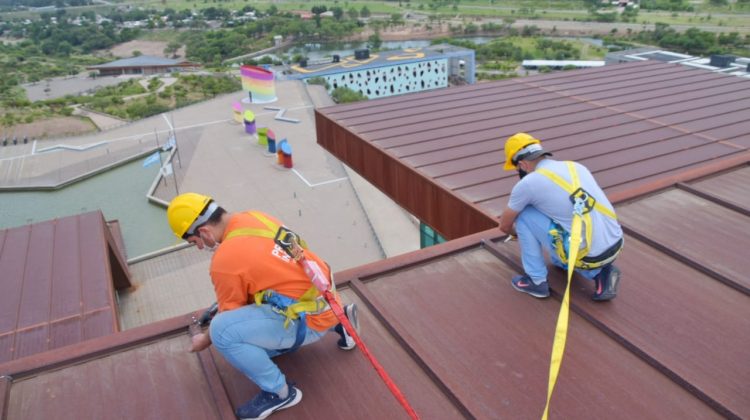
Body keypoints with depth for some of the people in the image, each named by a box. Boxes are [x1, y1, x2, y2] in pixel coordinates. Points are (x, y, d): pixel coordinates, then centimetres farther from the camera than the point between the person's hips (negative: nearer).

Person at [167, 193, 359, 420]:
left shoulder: (224, 261, -20)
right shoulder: (253, 217, 3)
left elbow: (229, 319, -3)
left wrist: (205, 340, 17)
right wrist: (218, 307, 30)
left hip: (312, 319, -9)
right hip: (325, 296, 9)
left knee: (222, 331, -18)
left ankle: (279, 392, -2)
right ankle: (337, 320, 27)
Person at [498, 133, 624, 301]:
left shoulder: (527, 183, -4)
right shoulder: (576, 167, 15)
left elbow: (505, 226, 11)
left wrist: (518, 232, 36)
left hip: (588, 256, -7)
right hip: (615, 247, 7)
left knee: (524, 214, 5)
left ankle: (536, 280, 13)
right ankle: (600, 272, 13)